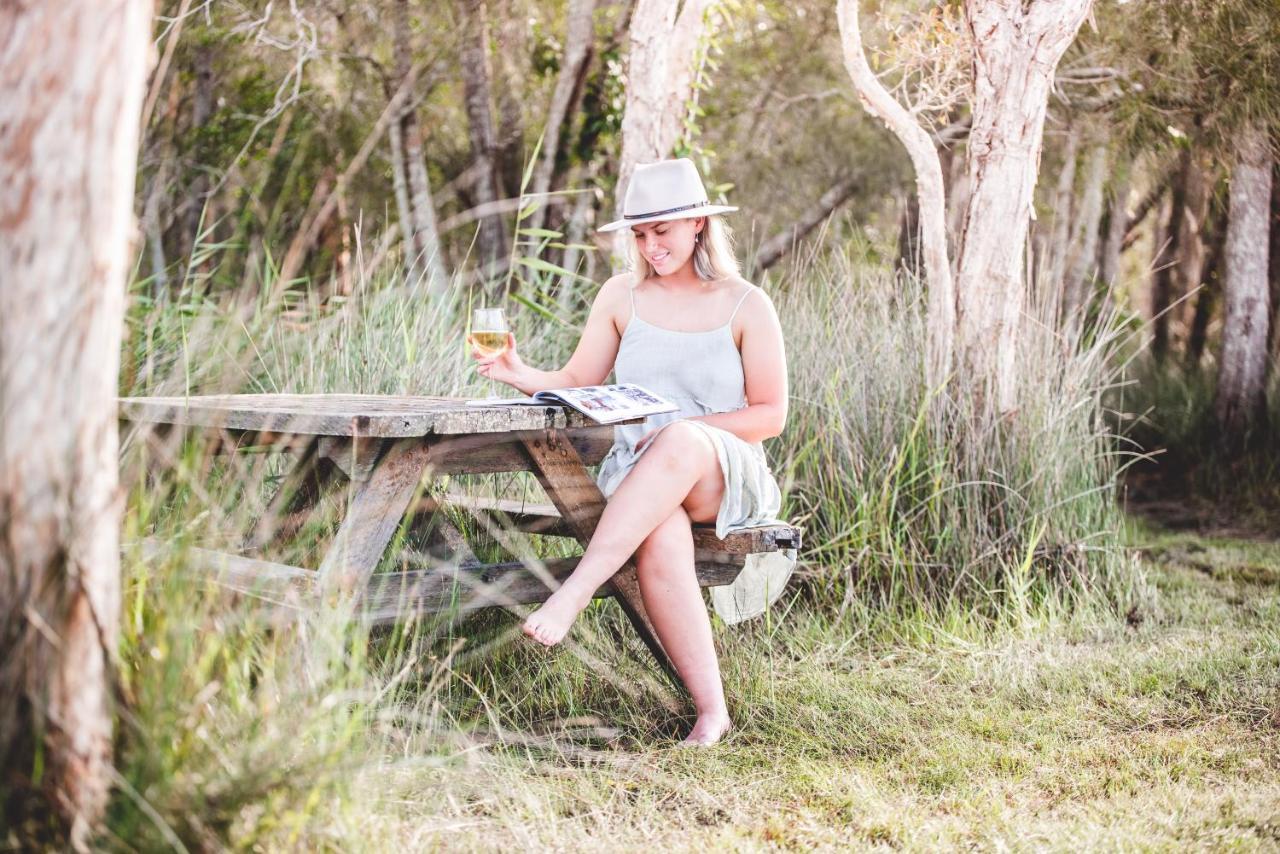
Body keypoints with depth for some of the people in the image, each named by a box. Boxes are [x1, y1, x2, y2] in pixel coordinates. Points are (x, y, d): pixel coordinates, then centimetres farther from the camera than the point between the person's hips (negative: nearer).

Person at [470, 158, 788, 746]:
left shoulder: (745, 305, 3)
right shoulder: (622, 296, 11)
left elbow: (771, 413, 1)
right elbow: (577, 382, 9)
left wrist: (686, 431, -14)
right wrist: (520, 376, -13)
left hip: (728, 475, -1)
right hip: (635, 473, 1)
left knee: (682, 442, -39)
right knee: (660, 535, -37)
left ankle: (573, 593, -44)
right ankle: (711, 708, -34)